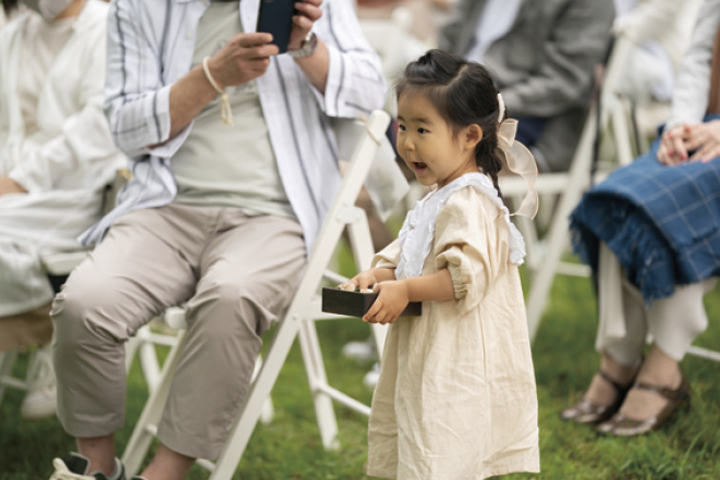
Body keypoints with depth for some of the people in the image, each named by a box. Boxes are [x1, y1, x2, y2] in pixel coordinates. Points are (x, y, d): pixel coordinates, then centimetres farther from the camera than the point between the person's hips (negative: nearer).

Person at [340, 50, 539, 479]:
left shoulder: (468, 203, -17)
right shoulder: (436, 201, 15)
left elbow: (468, 275, -27)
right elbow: (403, 257, 21)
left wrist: (405, 291, -23)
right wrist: (375, 277, 2)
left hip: (455, 368, -11)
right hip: (429, 360, 11)